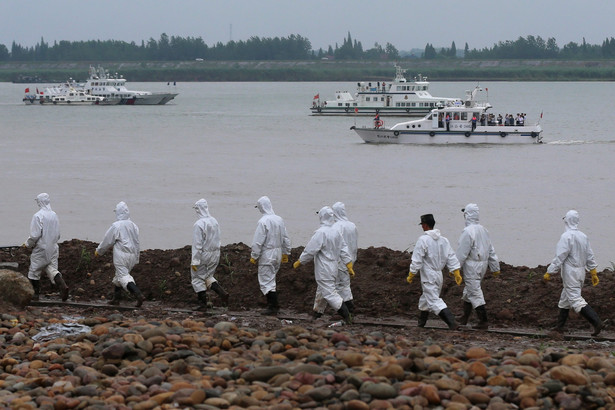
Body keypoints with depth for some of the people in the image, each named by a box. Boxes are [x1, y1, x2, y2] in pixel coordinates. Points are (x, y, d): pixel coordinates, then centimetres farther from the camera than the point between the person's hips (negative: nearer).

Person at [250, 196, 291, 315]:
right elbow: (285, 239, 14)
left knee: (266, 281, -3)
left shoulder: (263, 222, -18)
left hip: (267, 255, -8)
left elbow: (258, 242, -18)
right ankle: (274, 304, 21)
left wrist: (254, 256, -9)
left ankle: (273, 307, -5)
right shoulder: (279, 220, 6)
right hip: (278, 253, 8)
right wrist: (286, 253, 23)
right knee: (271, 279, 19)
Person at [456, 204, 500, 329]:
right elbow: (491, 251, 13)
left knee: (475, 293, -5)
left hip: (472, 266, -9)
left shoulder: (468, 232, -18)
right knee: (468, 290, 21)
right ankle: (464, 318, 30)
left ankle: (483, 321, -8)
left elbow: (462, 253, -17)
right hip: (483, 265, 9)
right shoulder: (483, 230, 9)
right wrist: (495, 267, 18)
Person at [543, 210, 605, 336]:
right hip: (581, 272, 9)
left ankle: (597, 322, -22)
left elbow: (559, 258, -19)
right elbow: (590, 257, 11)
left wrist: (549, 272, -13)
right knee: (565, 299, 19)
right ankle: (559, 326, 25)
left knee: (576, 300, -10)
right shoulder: (583, 236, 8)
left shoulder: (566, 237, -17)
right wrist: (594, 273, 17)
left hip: (570, 273, -9)